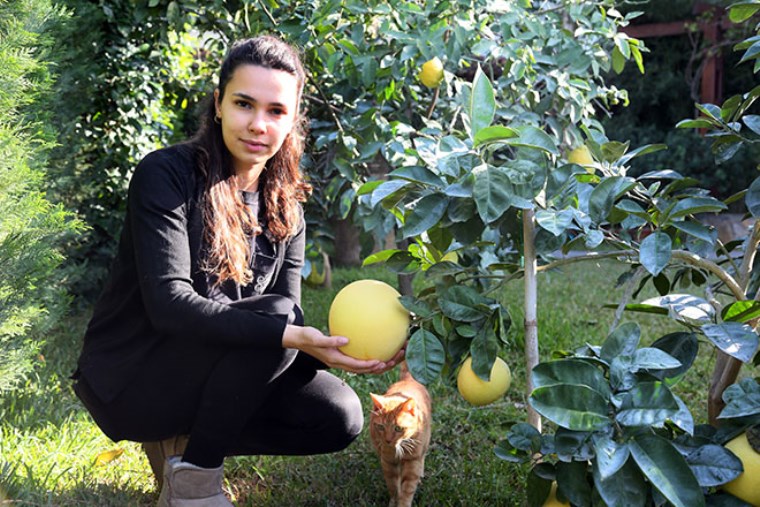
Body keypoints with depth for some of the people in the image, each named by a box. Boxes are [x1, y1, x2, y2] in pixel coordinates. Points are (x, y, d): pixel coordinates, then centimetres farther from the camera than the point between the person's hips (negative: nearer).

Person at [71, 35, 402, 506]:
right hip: (128, 380, -6)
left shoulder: (286, 205, 1)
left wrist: (325, 351, -27)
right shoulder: (166, 174, -17)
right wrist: (286, 334, -36)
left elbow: (290, 321, -4)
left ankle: (188, 437, 6)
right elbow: (168, 303, -27)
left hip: (209, 375, 6)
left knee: (339, 418, -10)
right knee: (272, 310, -27)